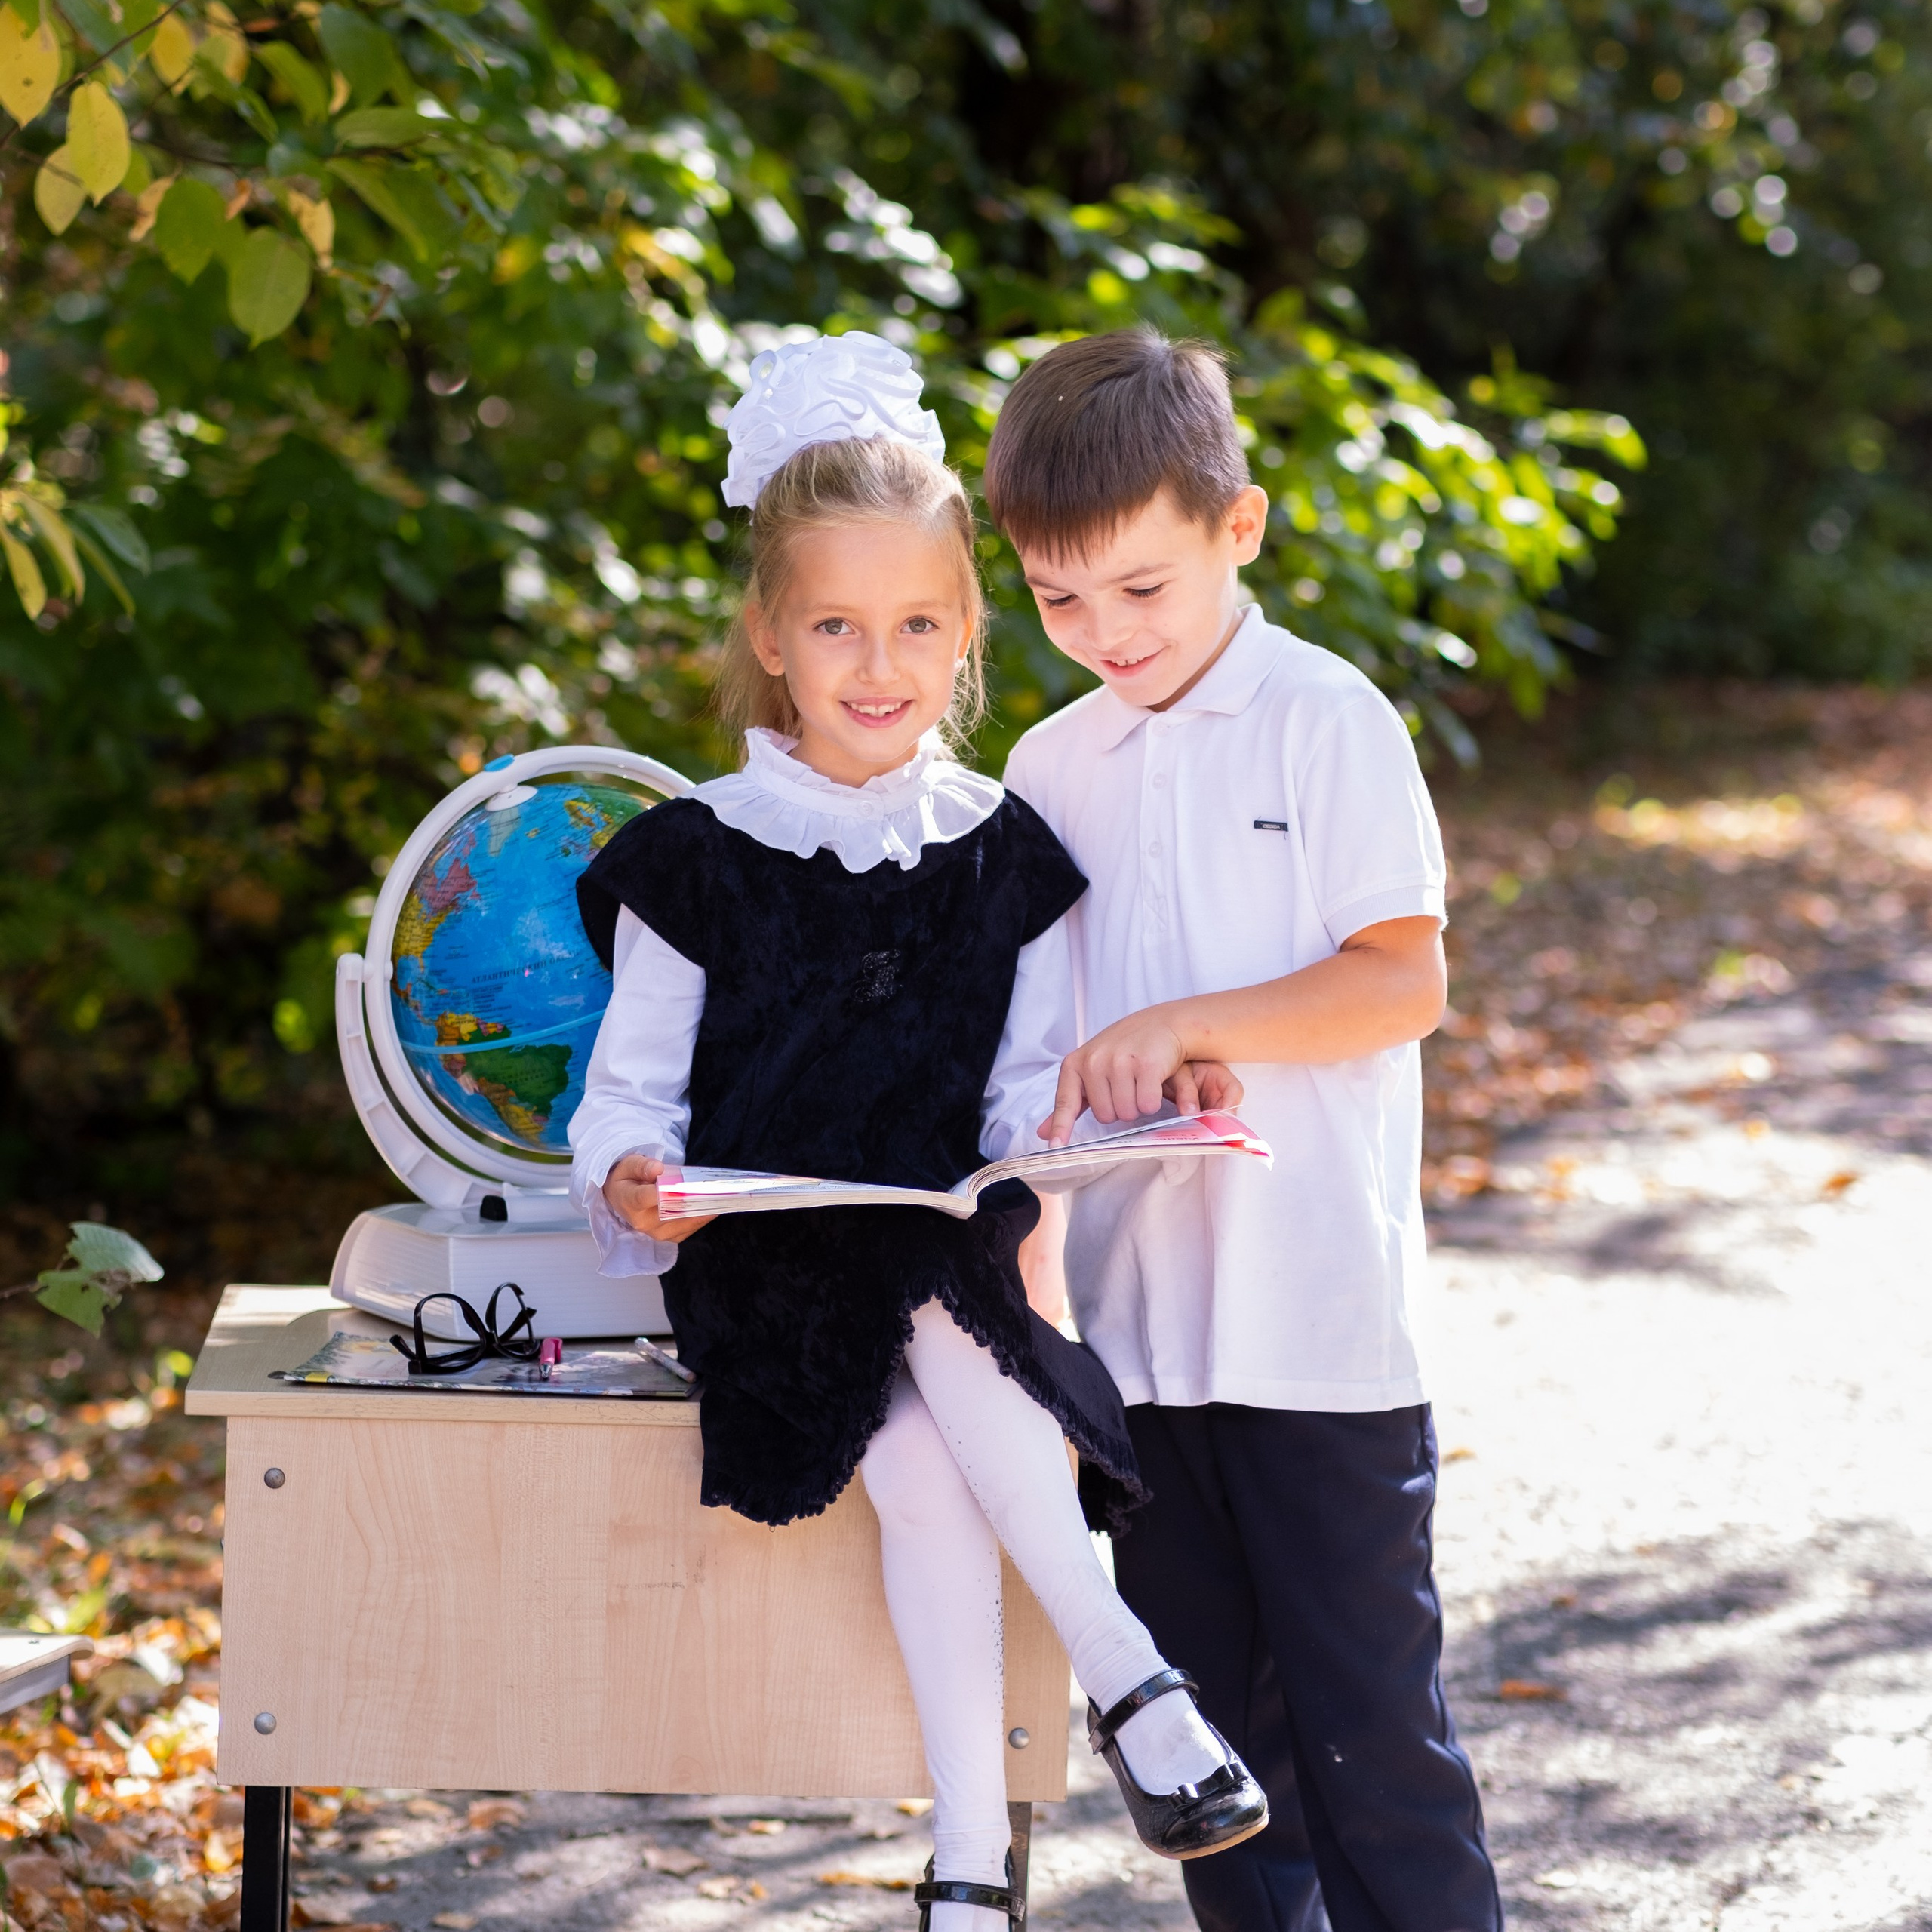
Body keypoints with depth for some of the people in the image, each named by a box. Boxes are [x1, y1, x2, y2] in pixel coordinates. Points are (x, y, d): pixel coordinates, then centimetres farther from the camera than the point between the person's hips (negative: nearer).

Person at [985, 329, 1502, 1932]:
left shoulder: (1327, 720, -5)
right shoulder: (1051, 769, 11)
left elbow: (1404, 980, -12)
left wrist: (1184, 1026, -21)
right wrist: (1039, 1093, -3)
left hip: (1319, 1317, -5)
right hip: (1129, 1311, 5)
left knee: (1369, 1713, -2)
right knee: (1204, 1713, 13)